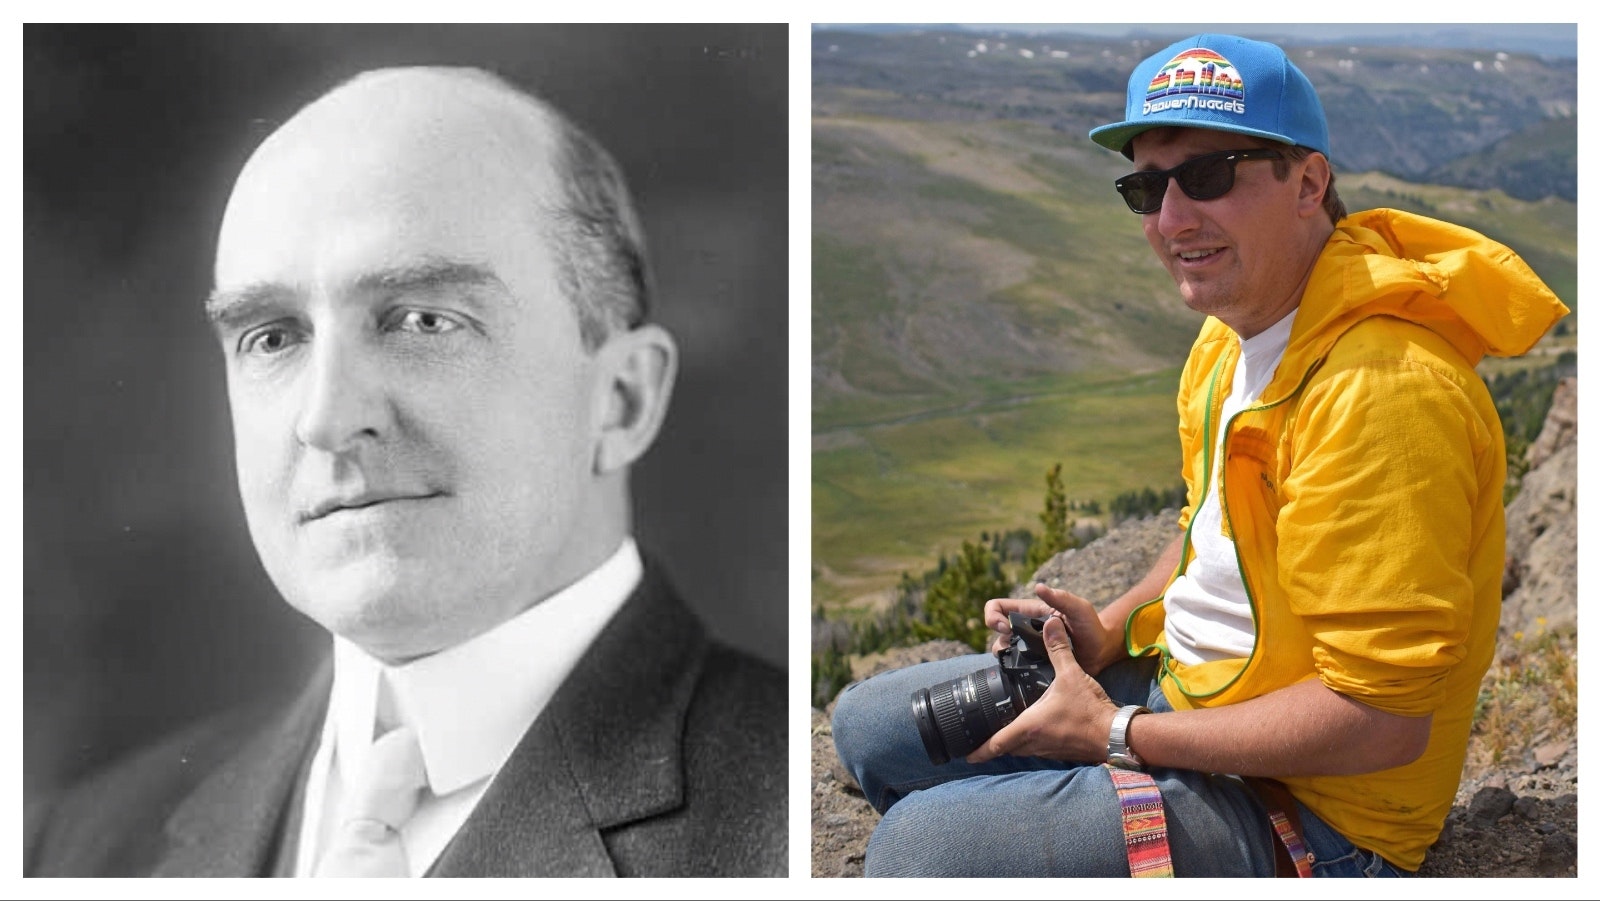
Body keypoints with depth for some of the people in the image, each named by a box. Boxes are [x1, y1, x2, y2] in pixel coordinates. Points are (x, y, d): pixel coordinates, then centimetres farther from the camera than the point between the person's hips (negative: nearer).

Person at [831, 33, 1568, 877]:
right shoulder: (1229, 337, 3)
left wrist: (1121, 735, -20)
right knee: (867, 723, 12)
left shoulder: (1378, 389, -28)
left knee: (917, 845, -23)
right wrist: (1115, 628, 1)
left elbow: (1383, 720, -28)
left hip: (1300, 811, -9)